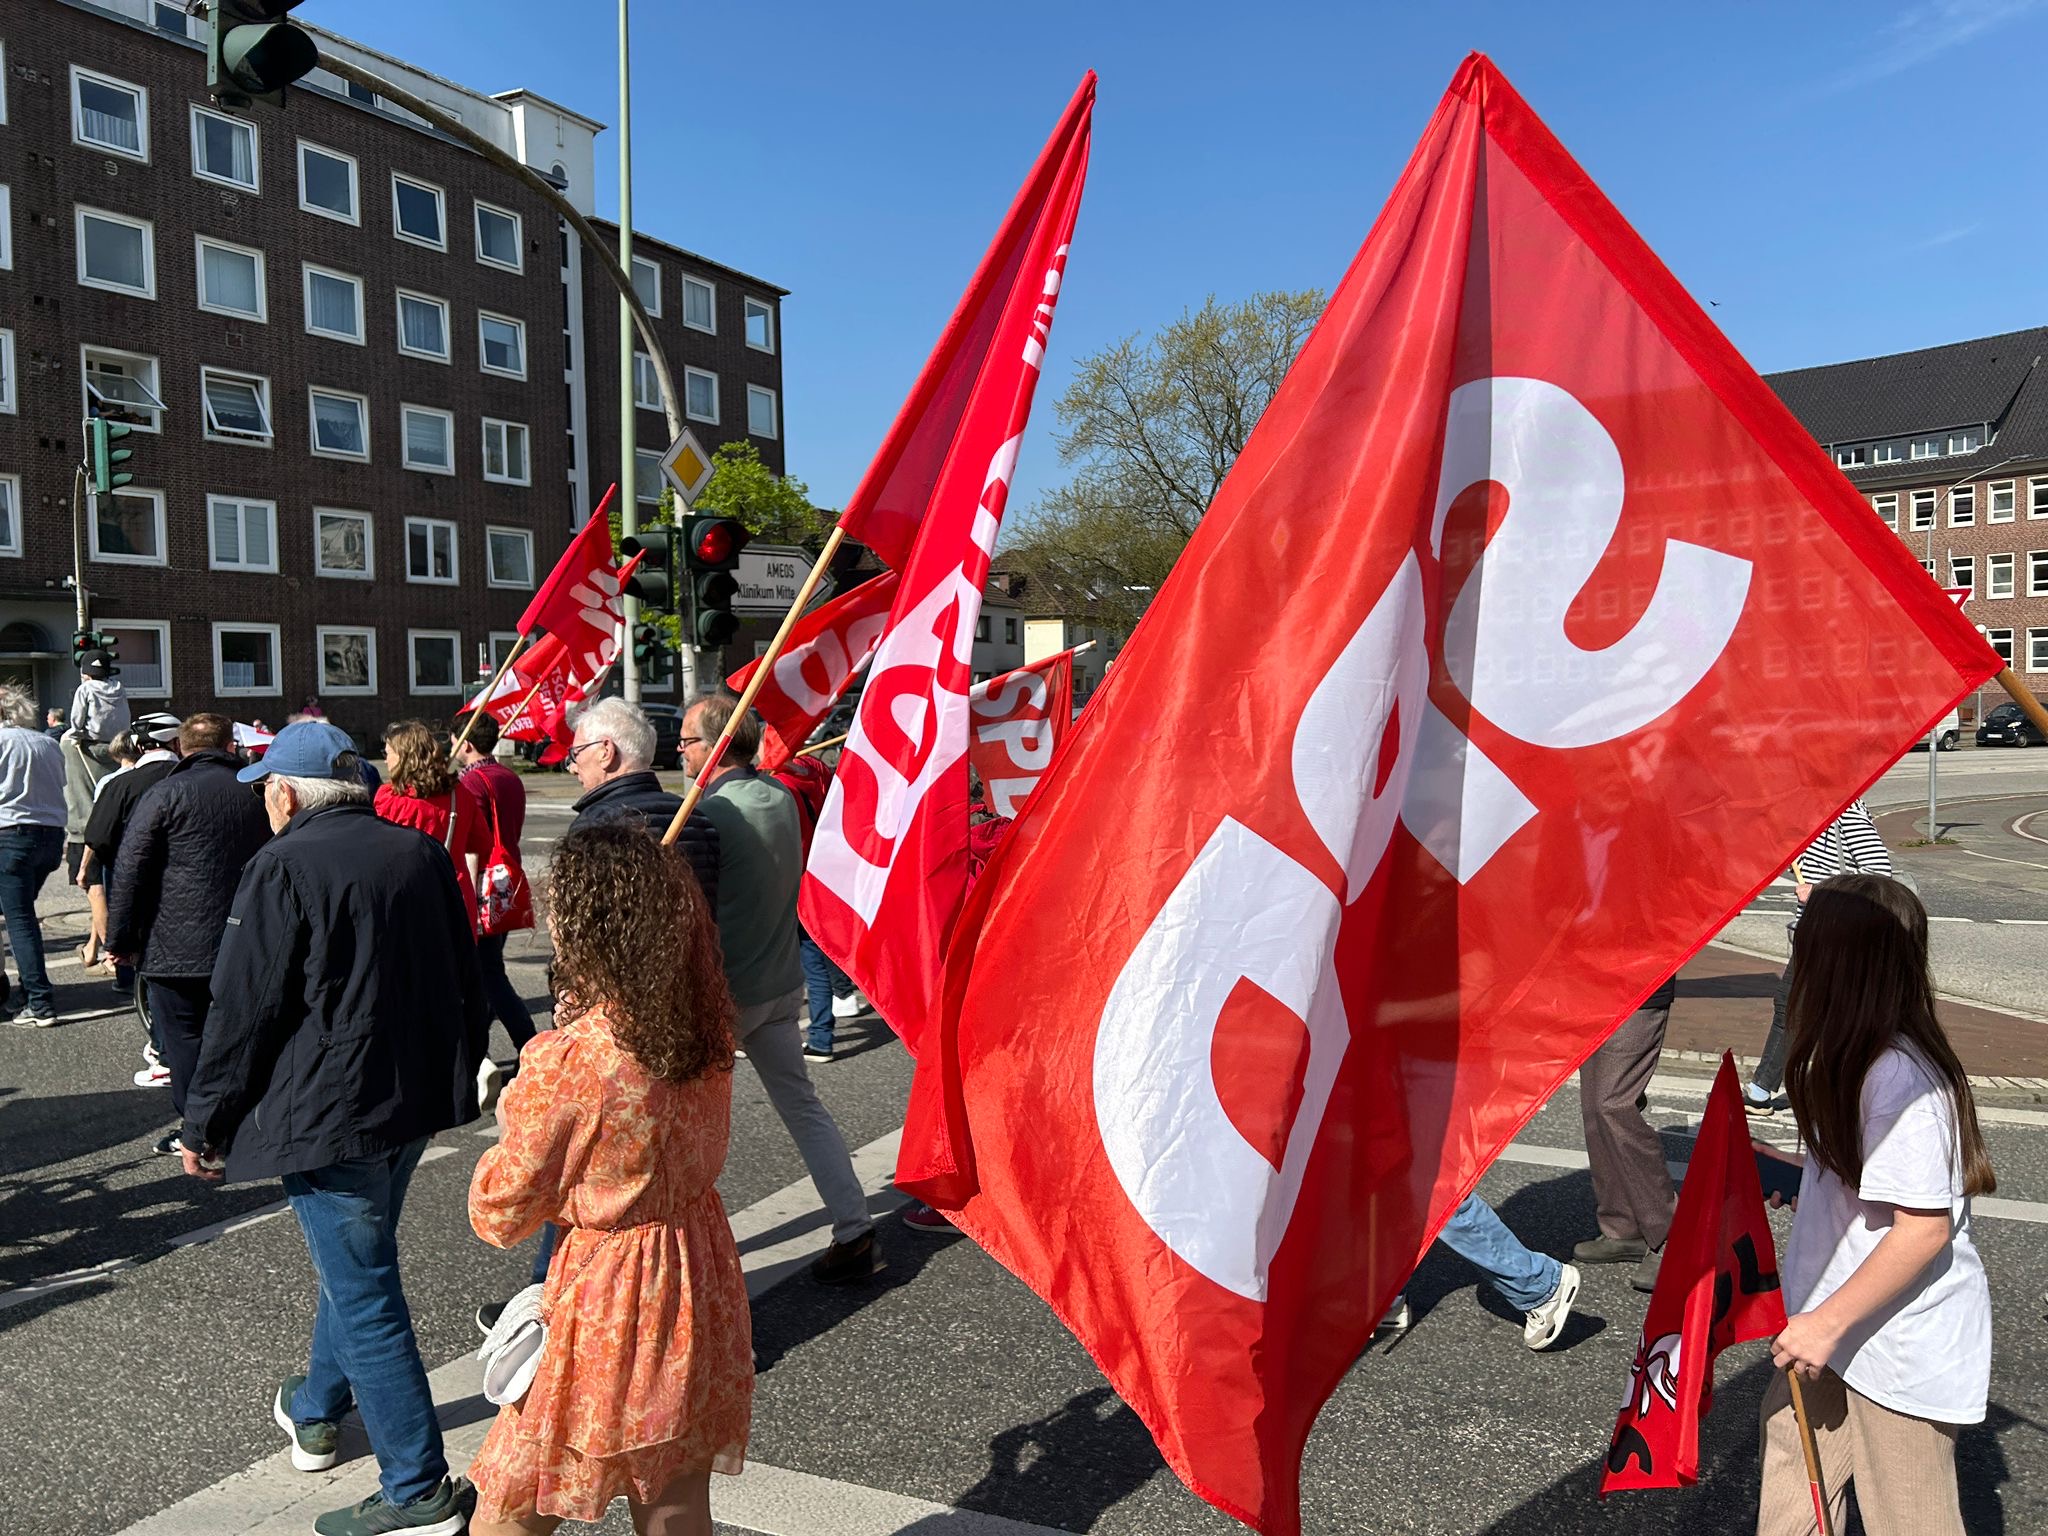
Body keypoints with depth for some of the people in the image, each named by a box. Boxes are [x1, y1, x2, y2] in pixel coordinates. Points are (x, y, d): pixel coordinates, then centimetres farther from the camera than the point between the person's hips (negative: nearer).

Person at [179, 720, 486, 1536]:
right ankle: (316, 1409, 48)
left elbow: (242, 1010, -14)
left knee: (363, 1295, 1)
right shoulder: (420, 852, 5)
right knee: (357, 1263, 27)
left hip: (327, 1113, -8)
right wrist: (462, 1070, 26)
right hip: (415, 1099, 8)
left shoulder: (283, 866, -15)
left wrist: (204, 1124, -2)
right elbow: (465, 978, 13)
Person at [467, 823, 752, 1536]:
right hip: (700, 1279, 6)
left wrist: (511, 1115, 5)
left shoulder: (566, 1062, -26)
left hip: (607, 1291, -6)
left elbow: (500, 1214, -12)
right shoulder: (706, 1027, -8)